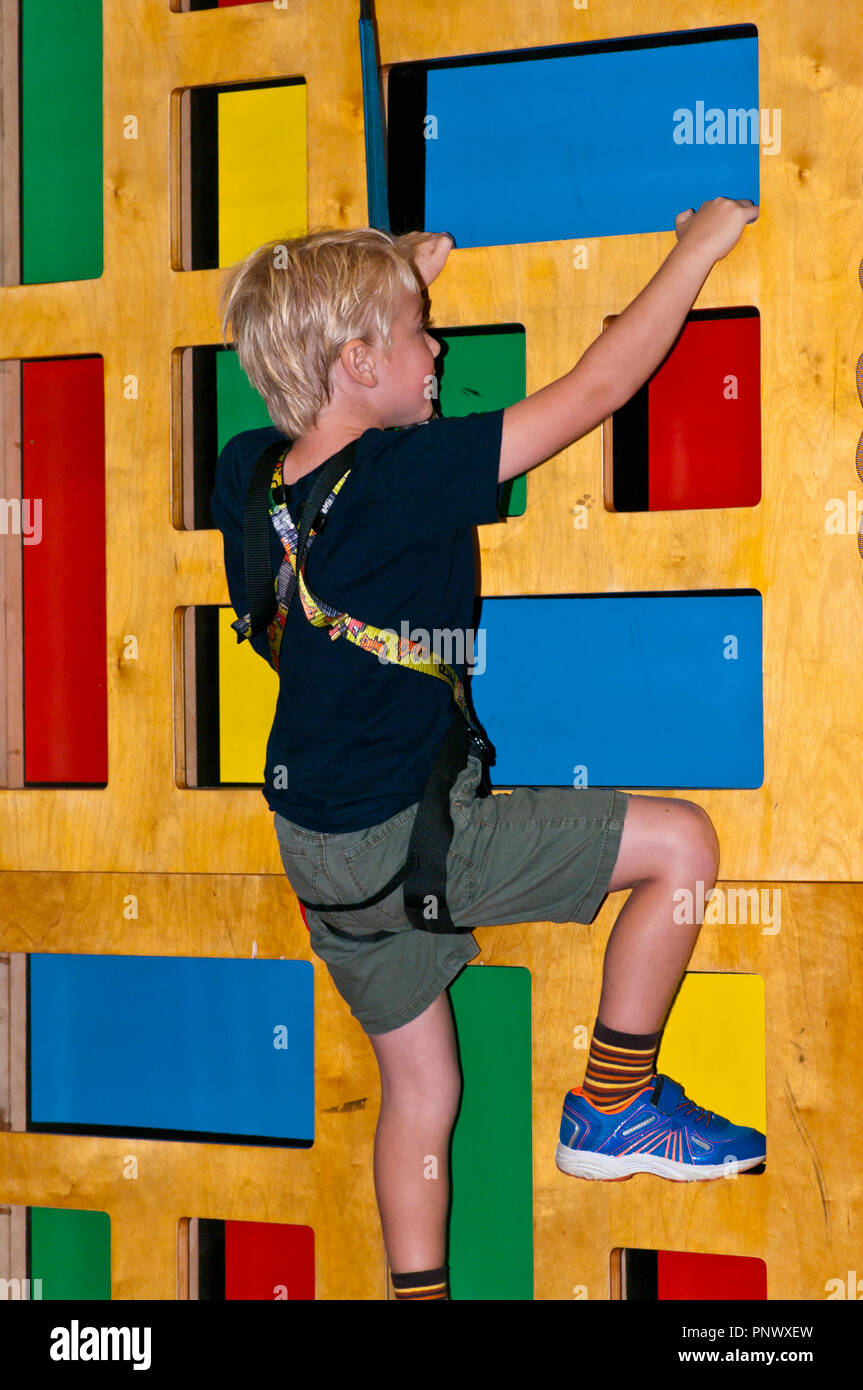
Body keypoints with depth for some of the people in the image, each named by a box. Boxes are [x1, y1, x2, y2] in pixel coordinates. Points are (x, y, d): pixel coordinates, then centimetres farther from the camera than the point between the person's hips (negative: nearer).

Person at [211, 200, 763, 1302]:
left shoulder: (246, 470, 0)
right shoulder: (407, 476, -21)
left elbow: (319, 388, 26)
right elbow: (594, 392, -16)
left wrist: (402, 278, 27)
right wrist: (697, 250, -4)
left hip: (321, 854, 8)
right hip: (406, 839, -8)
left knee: (419, 1087, 19)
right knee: (682, 842, -1)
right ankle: (612, 1110, 10)